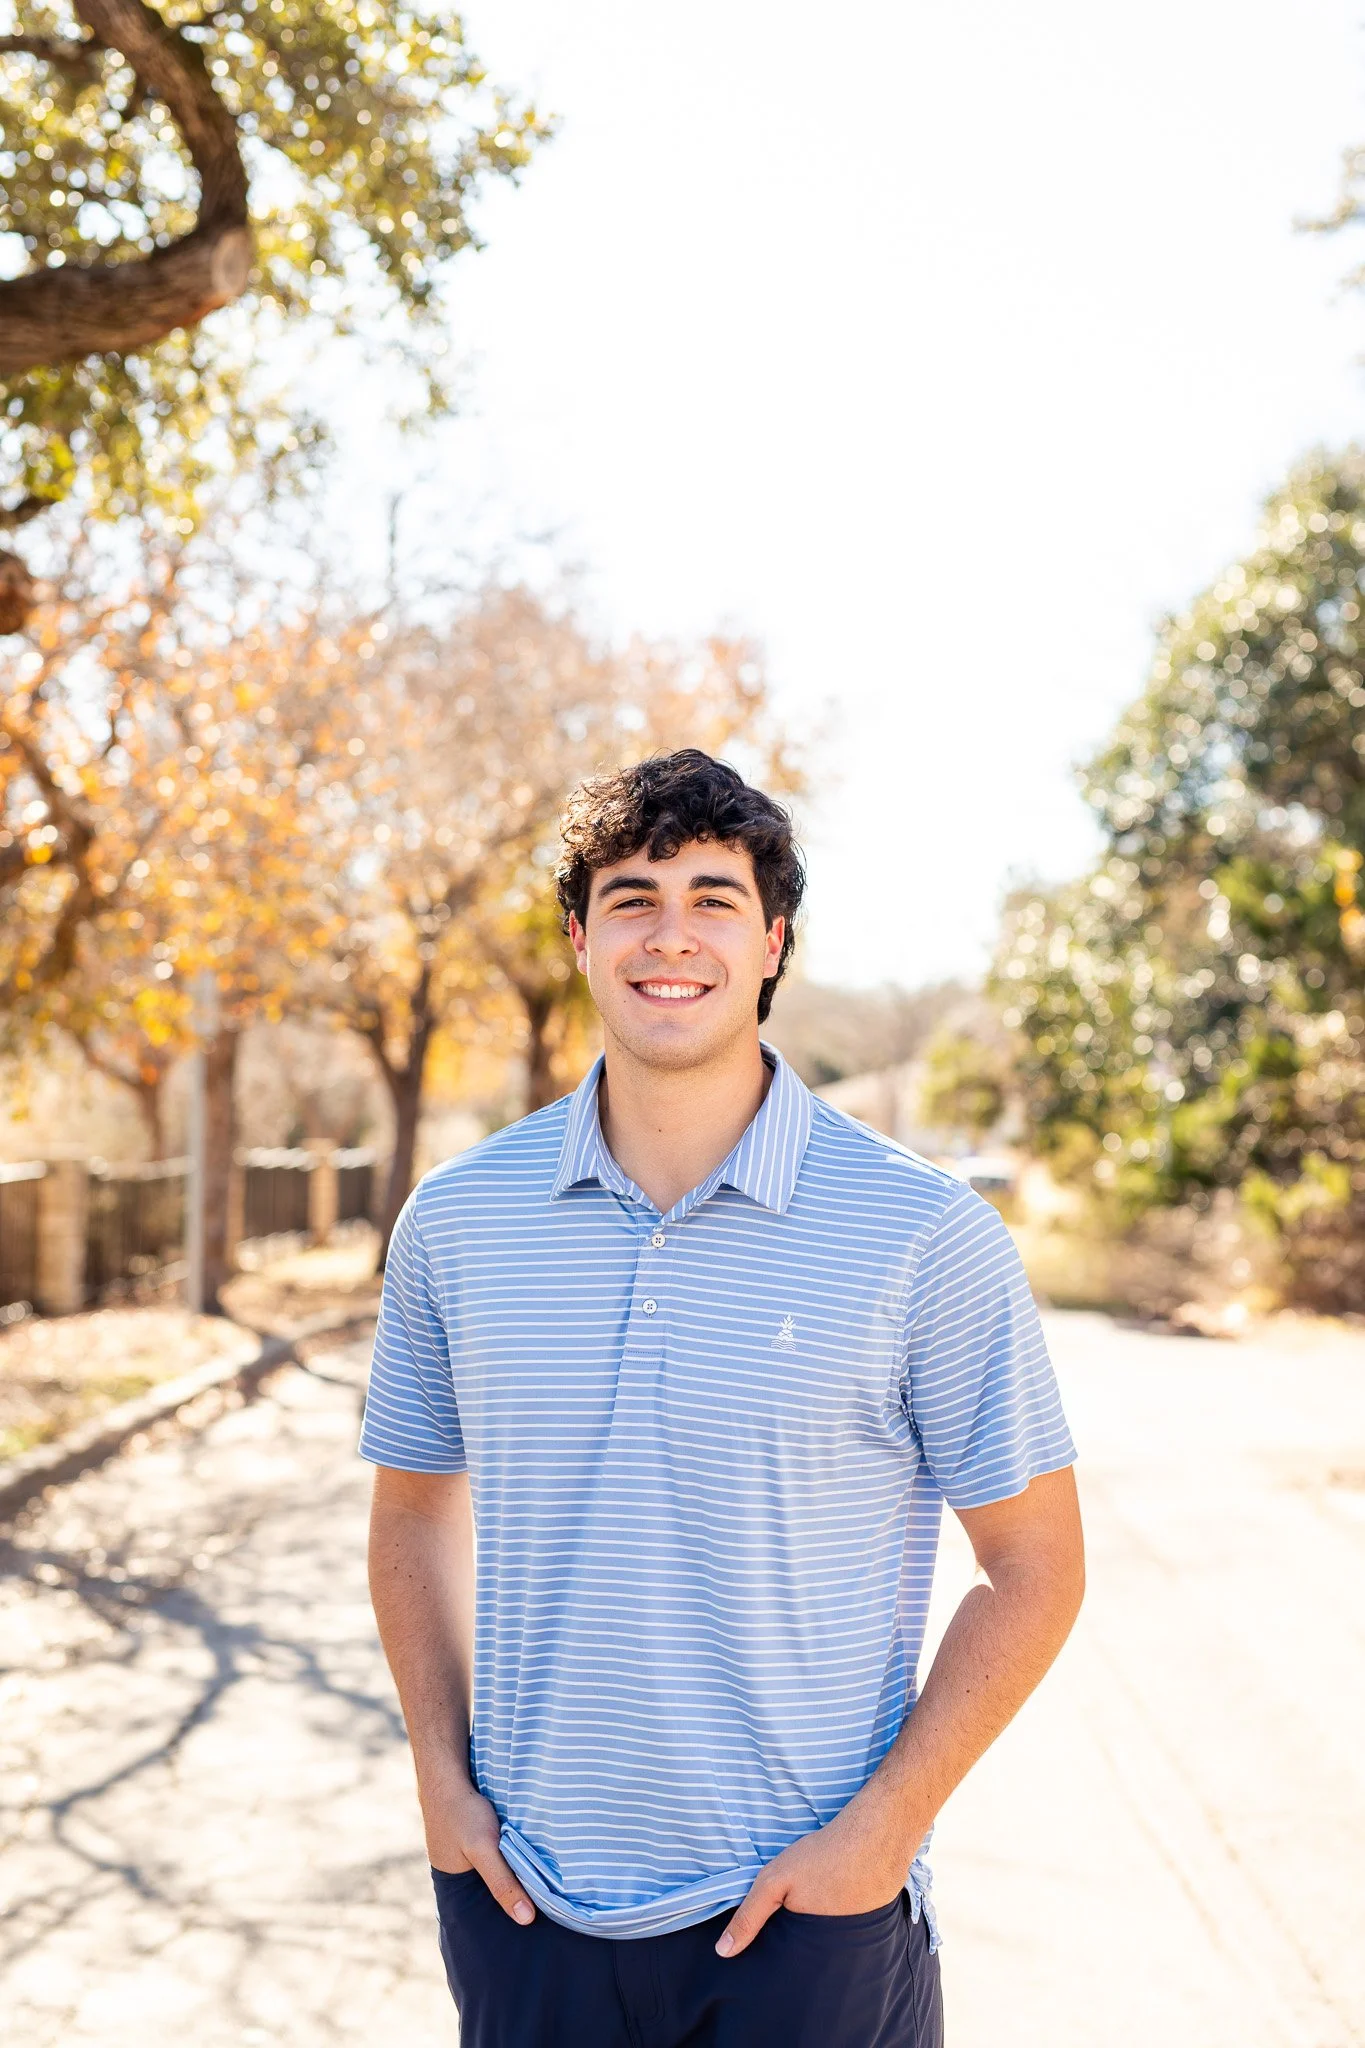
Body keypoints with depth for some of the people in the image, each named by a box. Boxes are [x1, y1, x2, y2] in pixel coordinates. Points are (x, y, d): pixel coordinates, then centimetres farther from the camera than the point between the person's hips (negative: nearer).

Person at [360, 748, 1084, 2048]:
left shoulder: (926, 1235, -11)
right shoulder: (455, 1220, -1)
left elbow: (1034, 1564, -5)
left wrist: (882, 1826, -11)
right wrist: (440, 1778, 2)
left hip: (804, 1913, -2)